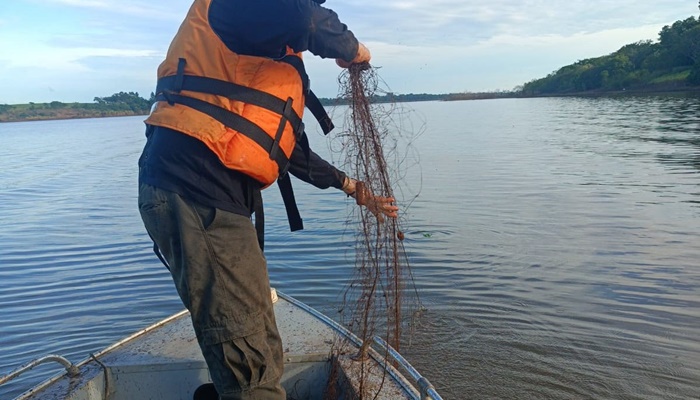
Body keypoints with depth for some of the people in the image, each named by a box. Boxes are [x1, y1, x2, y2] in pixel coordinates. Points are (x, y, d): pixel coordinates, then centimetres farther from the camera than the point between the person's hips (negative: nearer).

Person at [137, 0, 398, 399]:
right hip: (194, 194, -10)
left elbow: (286, 146, 29)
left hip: (208, 196, 10)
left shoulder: (278, 57, 27)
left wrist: (353, 187, 34)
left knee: (259, 352, 18)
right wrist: (351, 48, -4)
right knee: (252, 363, -4)